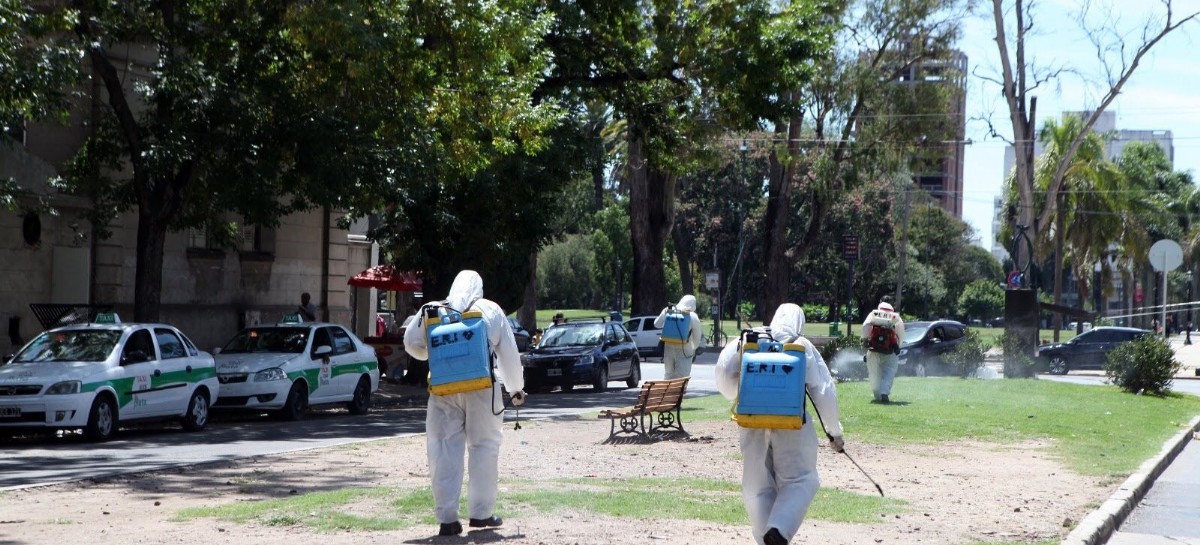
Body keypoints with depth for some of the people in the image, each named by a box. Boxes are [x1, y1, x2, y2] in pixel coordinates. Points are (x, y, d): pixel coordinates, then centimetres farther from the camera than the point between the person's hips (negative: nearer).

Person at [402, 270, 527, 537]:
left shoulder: (432, 311, 10)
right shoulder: (491, 310, 8)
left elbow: (412, 344, 9)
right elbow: (509, 353, 12)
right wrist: (516, 387, 23)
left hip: (443, 390, 1)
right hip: (481, 388, -1)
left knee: (444, 452, 3)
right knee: (484, 447, 11)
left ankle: (447, 518, 0)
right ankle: (481, 513, 14)